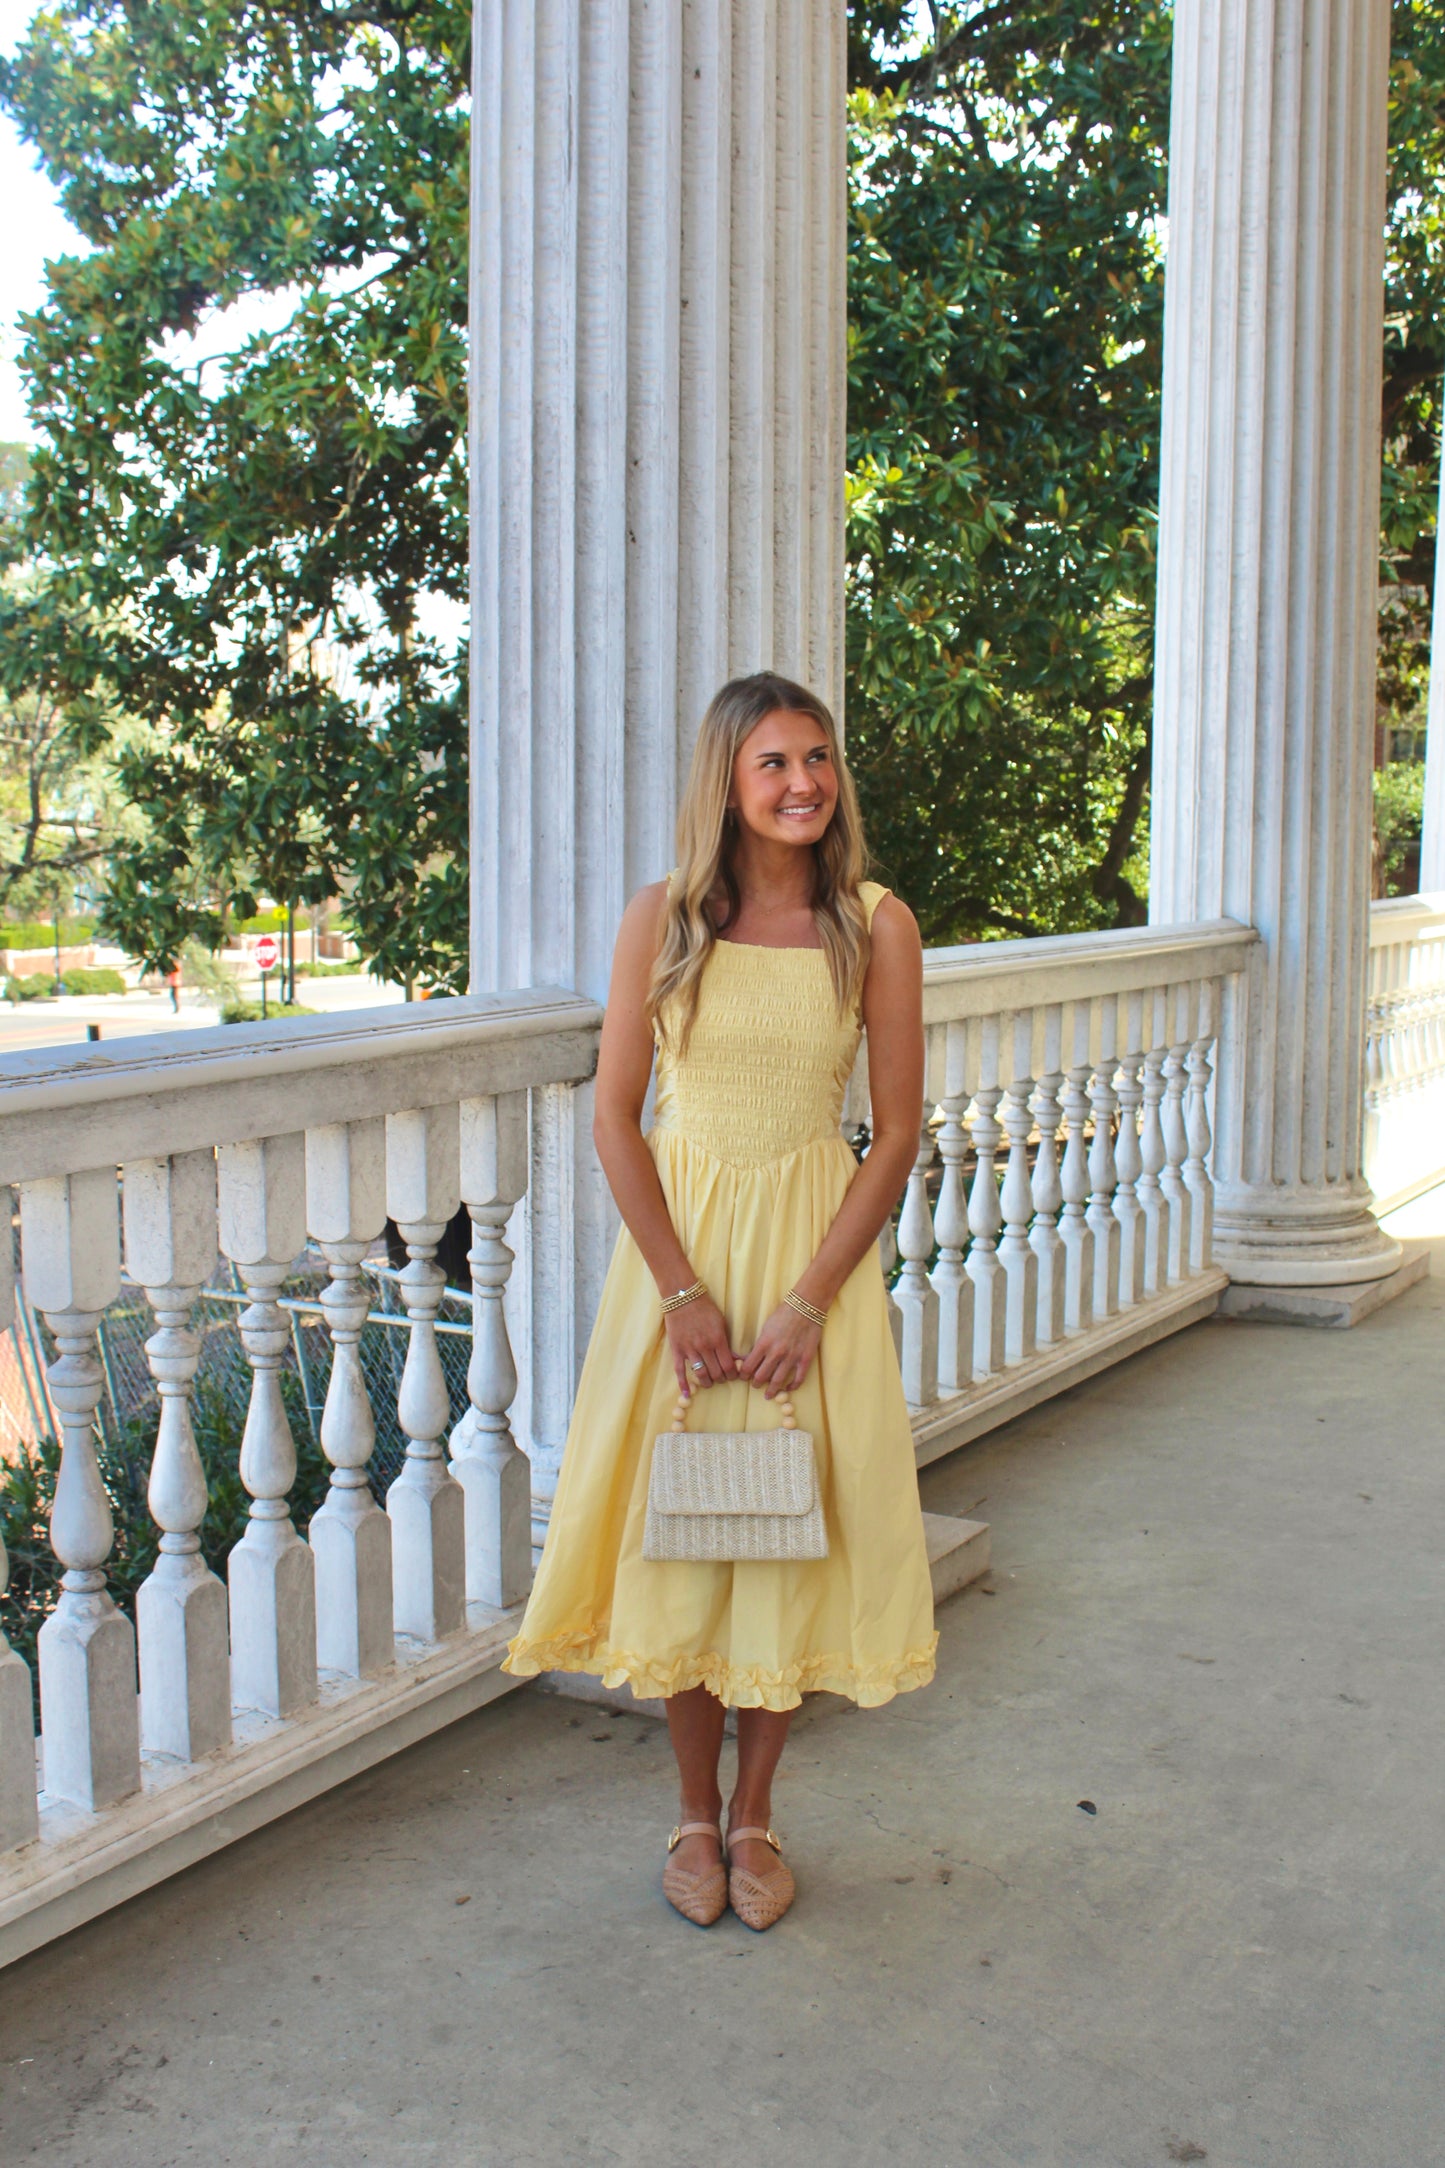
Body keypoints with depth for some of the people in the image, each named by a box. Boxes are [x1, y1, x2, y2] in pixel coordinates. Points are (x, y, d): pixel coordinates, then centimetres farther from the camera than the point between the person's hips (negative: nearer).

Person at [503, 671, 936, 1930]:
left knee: (793, 1529, 7)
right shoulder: (662, 918, -3)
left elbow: (898, 1132, -4)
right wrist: (682, 1289, -10)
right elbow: (616, 1116, -3)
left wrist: (811, 1297, -11)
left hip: (817, 1246, 0)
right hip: (679, 1235, 0)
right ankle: (696, 1811, 26)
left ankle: (755, 1811, 27)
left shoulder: (876, 926, -4)